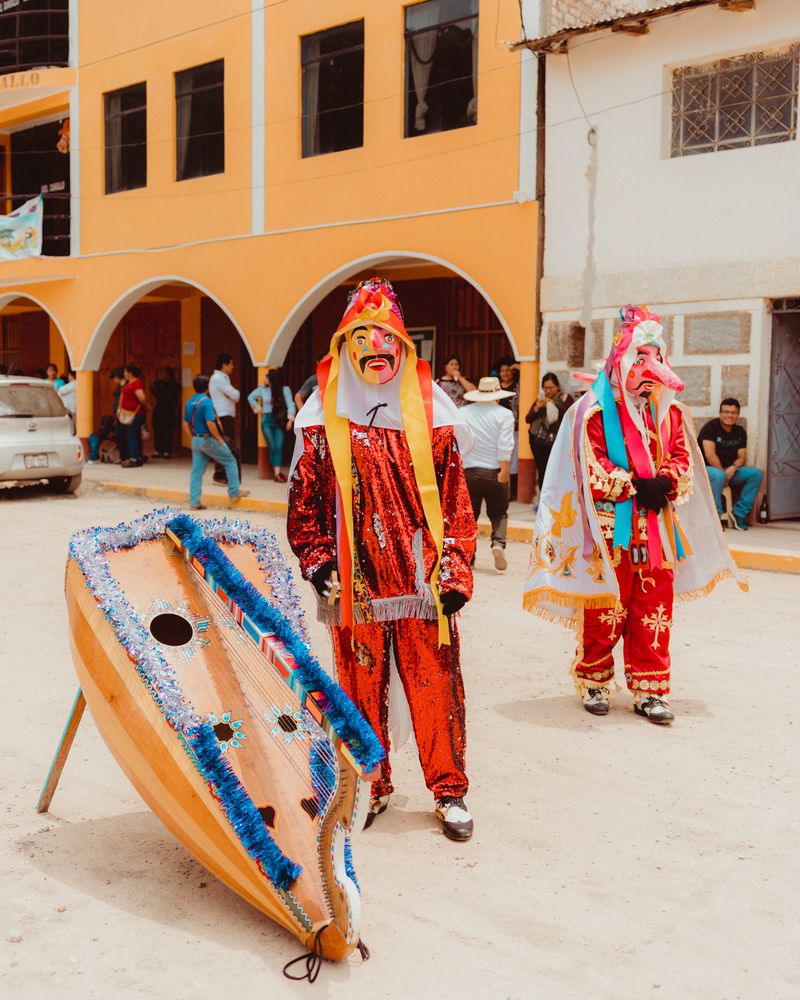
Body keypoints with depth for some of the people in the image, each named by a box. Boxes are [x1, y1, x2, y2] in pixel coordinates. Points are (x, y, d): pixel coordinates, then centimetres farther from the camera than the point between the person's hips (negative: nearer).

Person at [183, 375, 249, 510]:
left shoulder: (189, 402, 7)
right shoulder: (206, 401, -16)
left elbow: (186, 423, 12)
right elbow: (210, 423, -24)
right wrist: (219, 438, -14)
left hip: (195, 440, 7)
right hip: (208, 439, -7)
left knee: (196, 471, 8)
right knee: (230, 461, 9)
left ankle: (194, 502, 9)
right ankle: (234, 492, 12)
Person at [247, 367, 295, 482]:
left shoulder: (285, 390, -5)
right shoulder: (262, 389, 1)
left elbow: (290, 405, -8)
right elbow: (251, 398, 17)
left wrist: (290, 419, -17)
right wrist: (258, 409, 11)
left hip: (280, 421, -1)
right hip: (267, 421, 1)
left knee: (278, 447, -10)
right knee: (272, 447, -4)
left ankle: (277, 473, -14)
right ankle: (278, 472, 0)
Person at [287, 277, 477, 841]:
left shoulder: (430, 416, 5)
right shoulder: (323, 422, 4)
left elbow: (456, 500, 4)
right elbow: (304, 503, 6)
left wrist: (455, 570, -2)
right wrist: (319, 564, -3)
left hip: (422, 583, 0)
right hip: (356, 585, 0)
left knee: (436, 689, 3)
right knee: (361, 689, 9)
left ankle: (449, 790, 20)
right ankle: (371, 788, 26)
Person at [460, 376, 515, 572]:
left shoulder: (463, 413, 2)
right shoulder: (504, 414, -4)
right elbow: (505, 446, -13)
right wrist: (504, 470, -11)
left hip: (469, 472, 1)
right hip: (495, 472, -1)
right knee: (498, 513, 15)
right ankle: (498, 543, -9)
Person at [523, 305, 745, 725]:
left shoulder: (668, 409, 12)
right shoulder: (595, 410, -6)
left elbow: (682, 459, 10)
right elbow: (591, 470, -11)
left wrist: (665, 484, -10)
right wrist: (636, 487, -14)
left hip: (656, 528, 5)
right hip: (610, 529, -5)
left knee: (654, 611, 6)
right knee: (605, 610, 1)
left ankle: (649, 690, 15)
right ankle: (594, 682, 19)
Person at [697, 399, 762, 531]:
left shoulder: (740, 431, 9)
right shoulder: (710, 427, -11)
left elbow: (741, 457, 4)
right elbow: (710, 455, -19)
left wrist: (732, 468, -18)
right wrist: (723, 473, -17)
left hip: (729, 470, 6)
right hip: (706, 469, -6)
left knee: (755, 474, -15)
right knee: (718, 476, -40)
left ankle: (739, 513, -13)